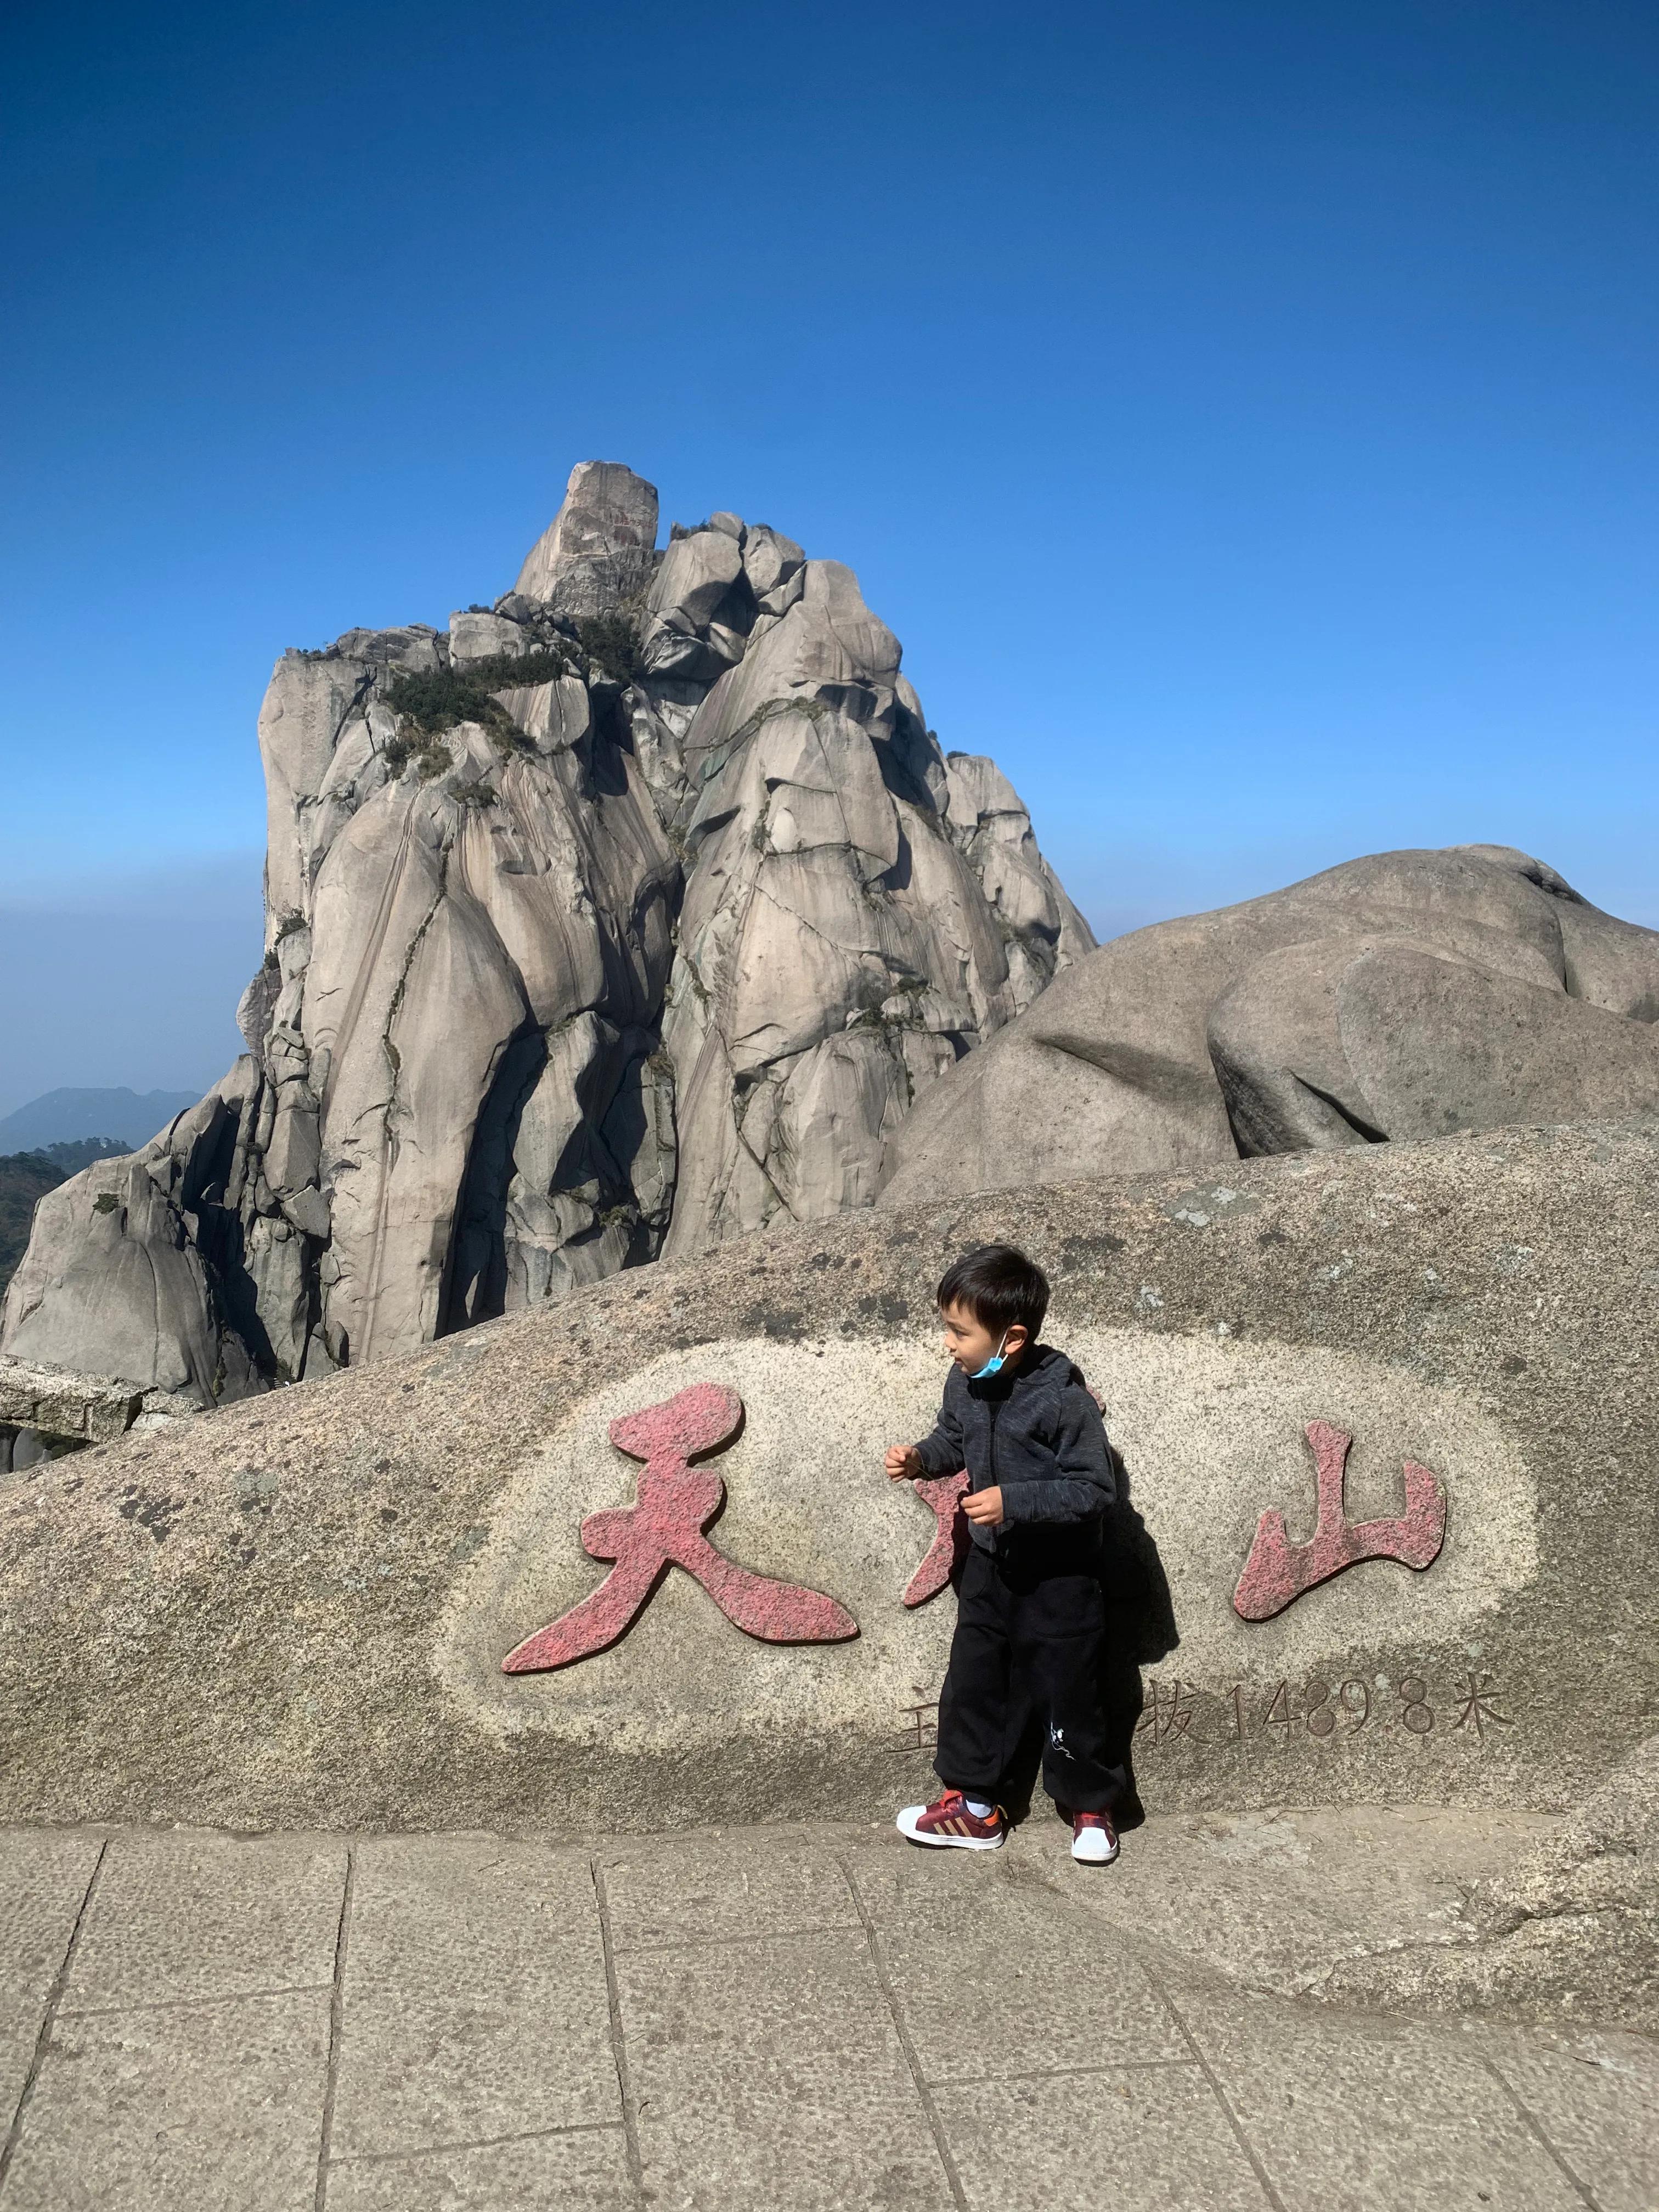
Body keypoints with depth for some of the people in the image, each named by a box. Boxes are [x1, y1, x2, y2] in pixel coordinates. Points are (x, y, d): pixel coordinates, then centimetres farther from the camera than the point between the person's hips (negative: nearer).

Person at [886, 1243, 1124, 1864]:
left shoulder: (1063, 1399, -26)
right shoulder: (964, 1383, -7)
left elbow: (1095, 1488, -23)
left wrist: (1015, 1502, -29)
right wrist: (920, 1458, -7)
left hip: (1060, 1575, -6)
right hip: (991, 1563, 6)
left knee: (1066, 1691, 7)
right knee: (973, 1682, 13)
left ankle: (1090, 1807, 29)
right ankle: (973, 1805, 29)